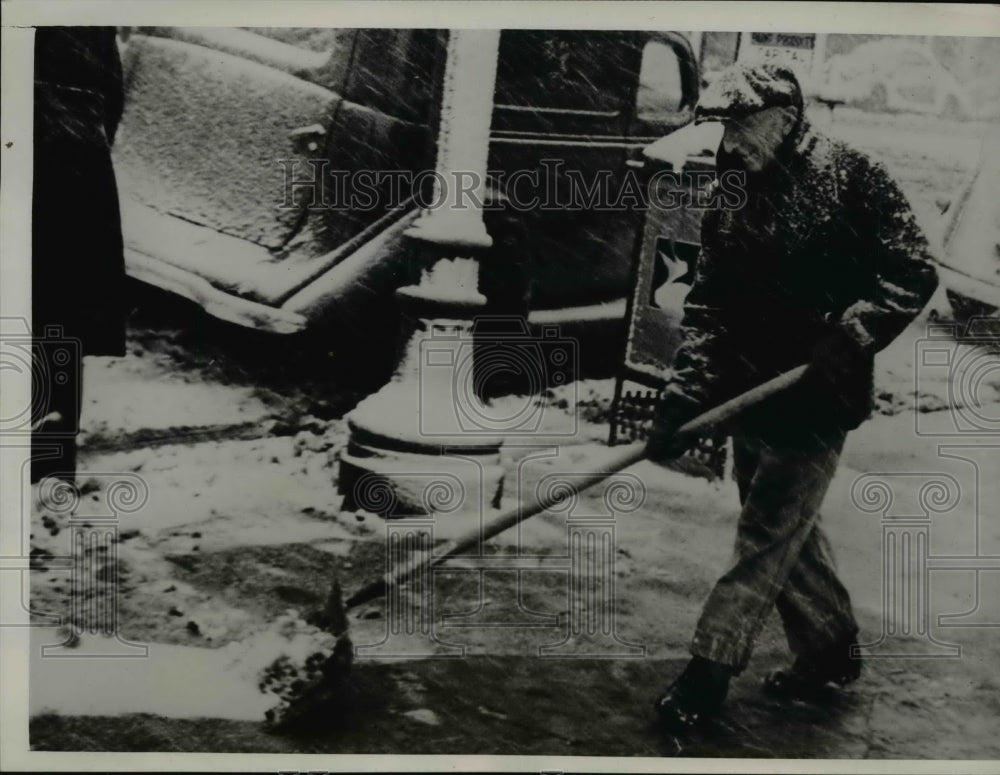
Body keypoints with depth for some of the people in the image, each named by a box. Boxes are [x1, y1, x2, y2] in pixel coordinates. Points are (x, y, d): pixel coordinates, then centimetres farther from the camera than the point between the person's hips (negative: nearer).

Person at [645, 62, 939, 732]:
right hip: (752, 396, 7)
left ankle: (710, 670, 6)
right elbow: (707, 306, 5)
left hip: (817, 400, -7)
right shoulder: (731, 205, 8)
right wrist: (685, 394, -7)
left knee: (767, 534, -3)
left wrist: (848, 339, -23)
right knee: (790, 530, 16)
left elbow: (914, 273, -10)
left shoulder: (849, 177, -8)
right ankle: (832, 650, 34)